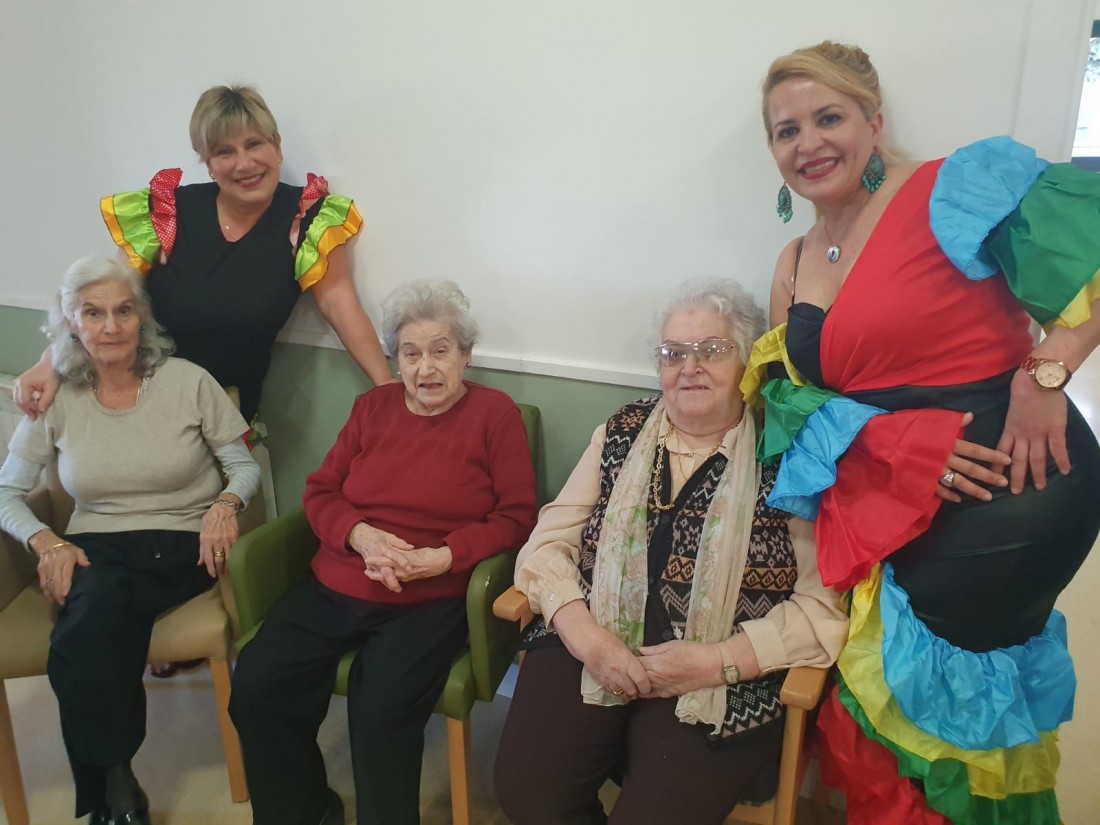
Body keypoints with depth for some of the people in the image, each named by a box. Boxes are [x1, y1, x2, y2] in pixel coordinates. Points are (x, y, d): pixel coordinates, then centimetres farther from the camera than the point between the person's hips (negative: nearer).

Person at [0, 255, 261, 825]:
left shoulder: (188, 381, 0)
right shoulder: (56, 400, 7)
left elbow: (245, 465, 5)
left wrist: (226, 503, -17)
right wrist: (46, 542, -8)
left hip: (182, 546, -1)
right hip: (95, 549, 2)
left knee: (86, 632, -31)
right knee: (98, 603, -35)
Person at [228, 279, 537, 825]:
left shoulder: (495, 413, 0)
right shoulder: (373, 407, 13)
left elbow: (516, 517, -4)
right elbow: (319, 492, 11)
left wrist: (442, 557, -18)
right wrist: (361, 536, -10)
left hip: (430, 601, -4)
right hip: (333, 590, 5)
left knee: (381, 713, -27)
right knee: (254, 688, -13)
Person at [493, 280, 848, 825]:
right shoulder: (621, 434, 8)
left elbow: (822, 606, -6)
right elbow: (550, 542, 5)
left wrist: (717, 662, -16)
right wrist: (586, 637, -12)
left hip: (721, 684, -2)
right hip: (592, 652, 3)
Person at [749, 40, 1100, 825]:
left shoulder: (957, 188, -6)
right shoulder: (793, 269, 12)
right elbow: (792, 398, 6)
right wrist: (885, 439, -12)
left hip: (1015, 491, -5)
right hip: (882, 519, 6)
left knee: (930, 710, 2)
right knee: (883, 713, 12)